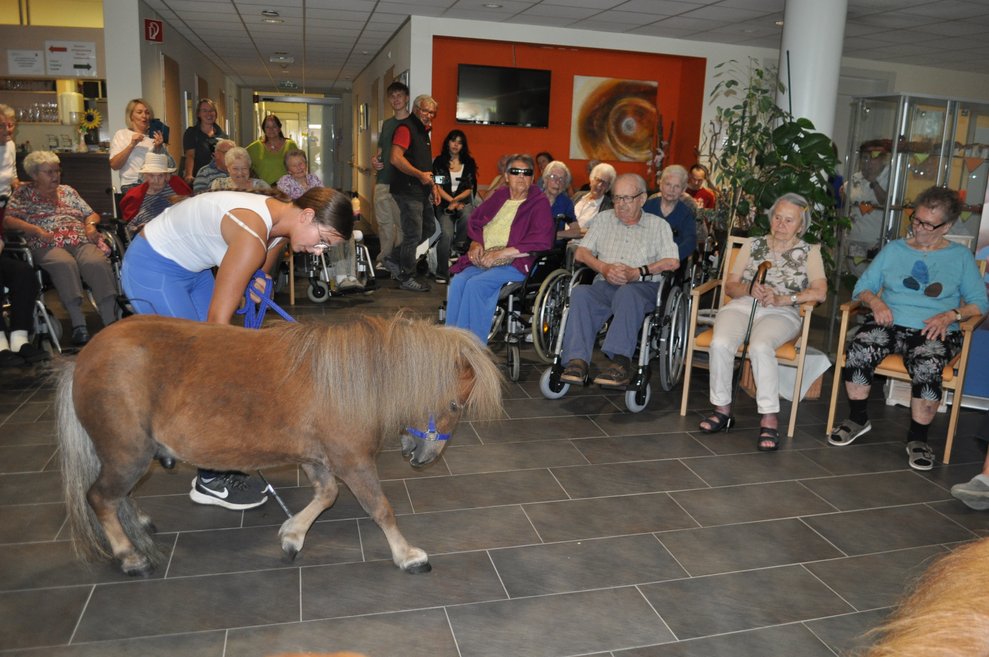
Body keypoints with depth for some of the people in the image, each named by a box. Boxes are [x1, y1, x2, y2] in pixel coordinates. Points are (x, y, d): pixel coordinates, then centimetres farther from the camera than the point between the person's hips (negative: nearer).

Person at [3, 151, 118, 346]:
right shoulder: (23, 193, 17)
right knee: (65, 264, -39)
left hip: (81, 241, 3)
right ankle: (78, 325, -43)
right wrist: (36, 229, -10)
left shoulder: (67, 191, 29)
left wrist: (90, 224, 5)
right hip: (48, 246, -2)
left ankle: (111, 323, -42)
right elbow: (8, 219, 5)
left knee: (97, 262, -34)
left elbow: (91, 214, 28)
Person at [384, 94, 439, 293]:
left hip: (421, 190, 10)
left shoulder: (423, 131, 19)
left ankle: (395, 260, 22)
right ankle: (406, 279, 8)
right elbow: (396, 158, -24)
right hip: (408, 190, -10)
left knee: (428, 228, 15)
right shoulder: (405, 128, -11)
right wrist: (420, 175, -23)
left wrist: (433, 186, 20)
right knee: (413, 234, -4)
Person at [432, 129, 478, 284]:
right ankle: (442, 273, -16)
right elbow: (438, 187, 1)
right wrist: (451, 201, -12)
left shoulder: (469, 163, 12)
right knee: (447, 233, -25)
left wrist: (456, 200, -11)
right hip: (445, 203, -1)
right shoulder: (439, 162, 8)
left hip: (464, 201, 1)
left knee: (467, 216, -37)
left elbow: (470, 188, 5)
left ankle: (459, 245, -9)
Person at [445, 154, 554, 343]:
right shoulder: (498, 196, 18)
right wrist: (476, 243, 4)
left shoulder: (539, 203, 1)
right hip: (484, 260, 5)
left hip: (516, 263, -5)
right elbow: (475, 220, 27)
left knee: (476, 284, -30)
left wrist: (502, 253, -16)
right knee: (457, 281, -25)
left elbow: (542, 240, -11)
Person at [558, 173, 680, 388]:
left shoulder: (658, 225, 15)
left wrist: (638, 272, -12)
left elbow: (673, 262, 0)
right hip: (605, 285, 2)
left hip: (643, 287, -2)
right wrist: (604, 268, -5)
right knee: (580, 293, -31)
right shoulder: (604, 219, 24)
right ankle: (578, 360, -39)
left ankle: (620, 361, -46)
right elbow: (581, 253, 14)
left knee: (627, 293, -39)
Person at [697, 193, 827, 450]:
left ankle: (769, 419, -28)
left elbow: (819, 292, -5)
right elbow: (729, 286, 12)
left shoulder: (810, 253, 11)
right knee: (720, 343, -31)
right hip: (741, 306, 2)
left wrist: (781, 299, -16)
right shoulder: (753, 245, 18)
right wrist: (750, 289, -9)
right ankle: (722, 409, -14)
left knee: (760, 347, -37)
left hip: (781, 314, -2)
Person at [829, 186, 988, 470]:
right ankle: (858, 419, -9)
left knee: (926, 366, -36)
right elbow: (862, 287, 14)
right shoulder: (893, 250, 18)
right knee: (858, 352, -31)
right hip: (889, 324, 2)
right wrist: (875, 301, -8)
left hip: (934, 332, -1)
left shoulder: (961, 257, 15)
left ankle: (918, 438, -15)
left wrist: (950, 315, -10)